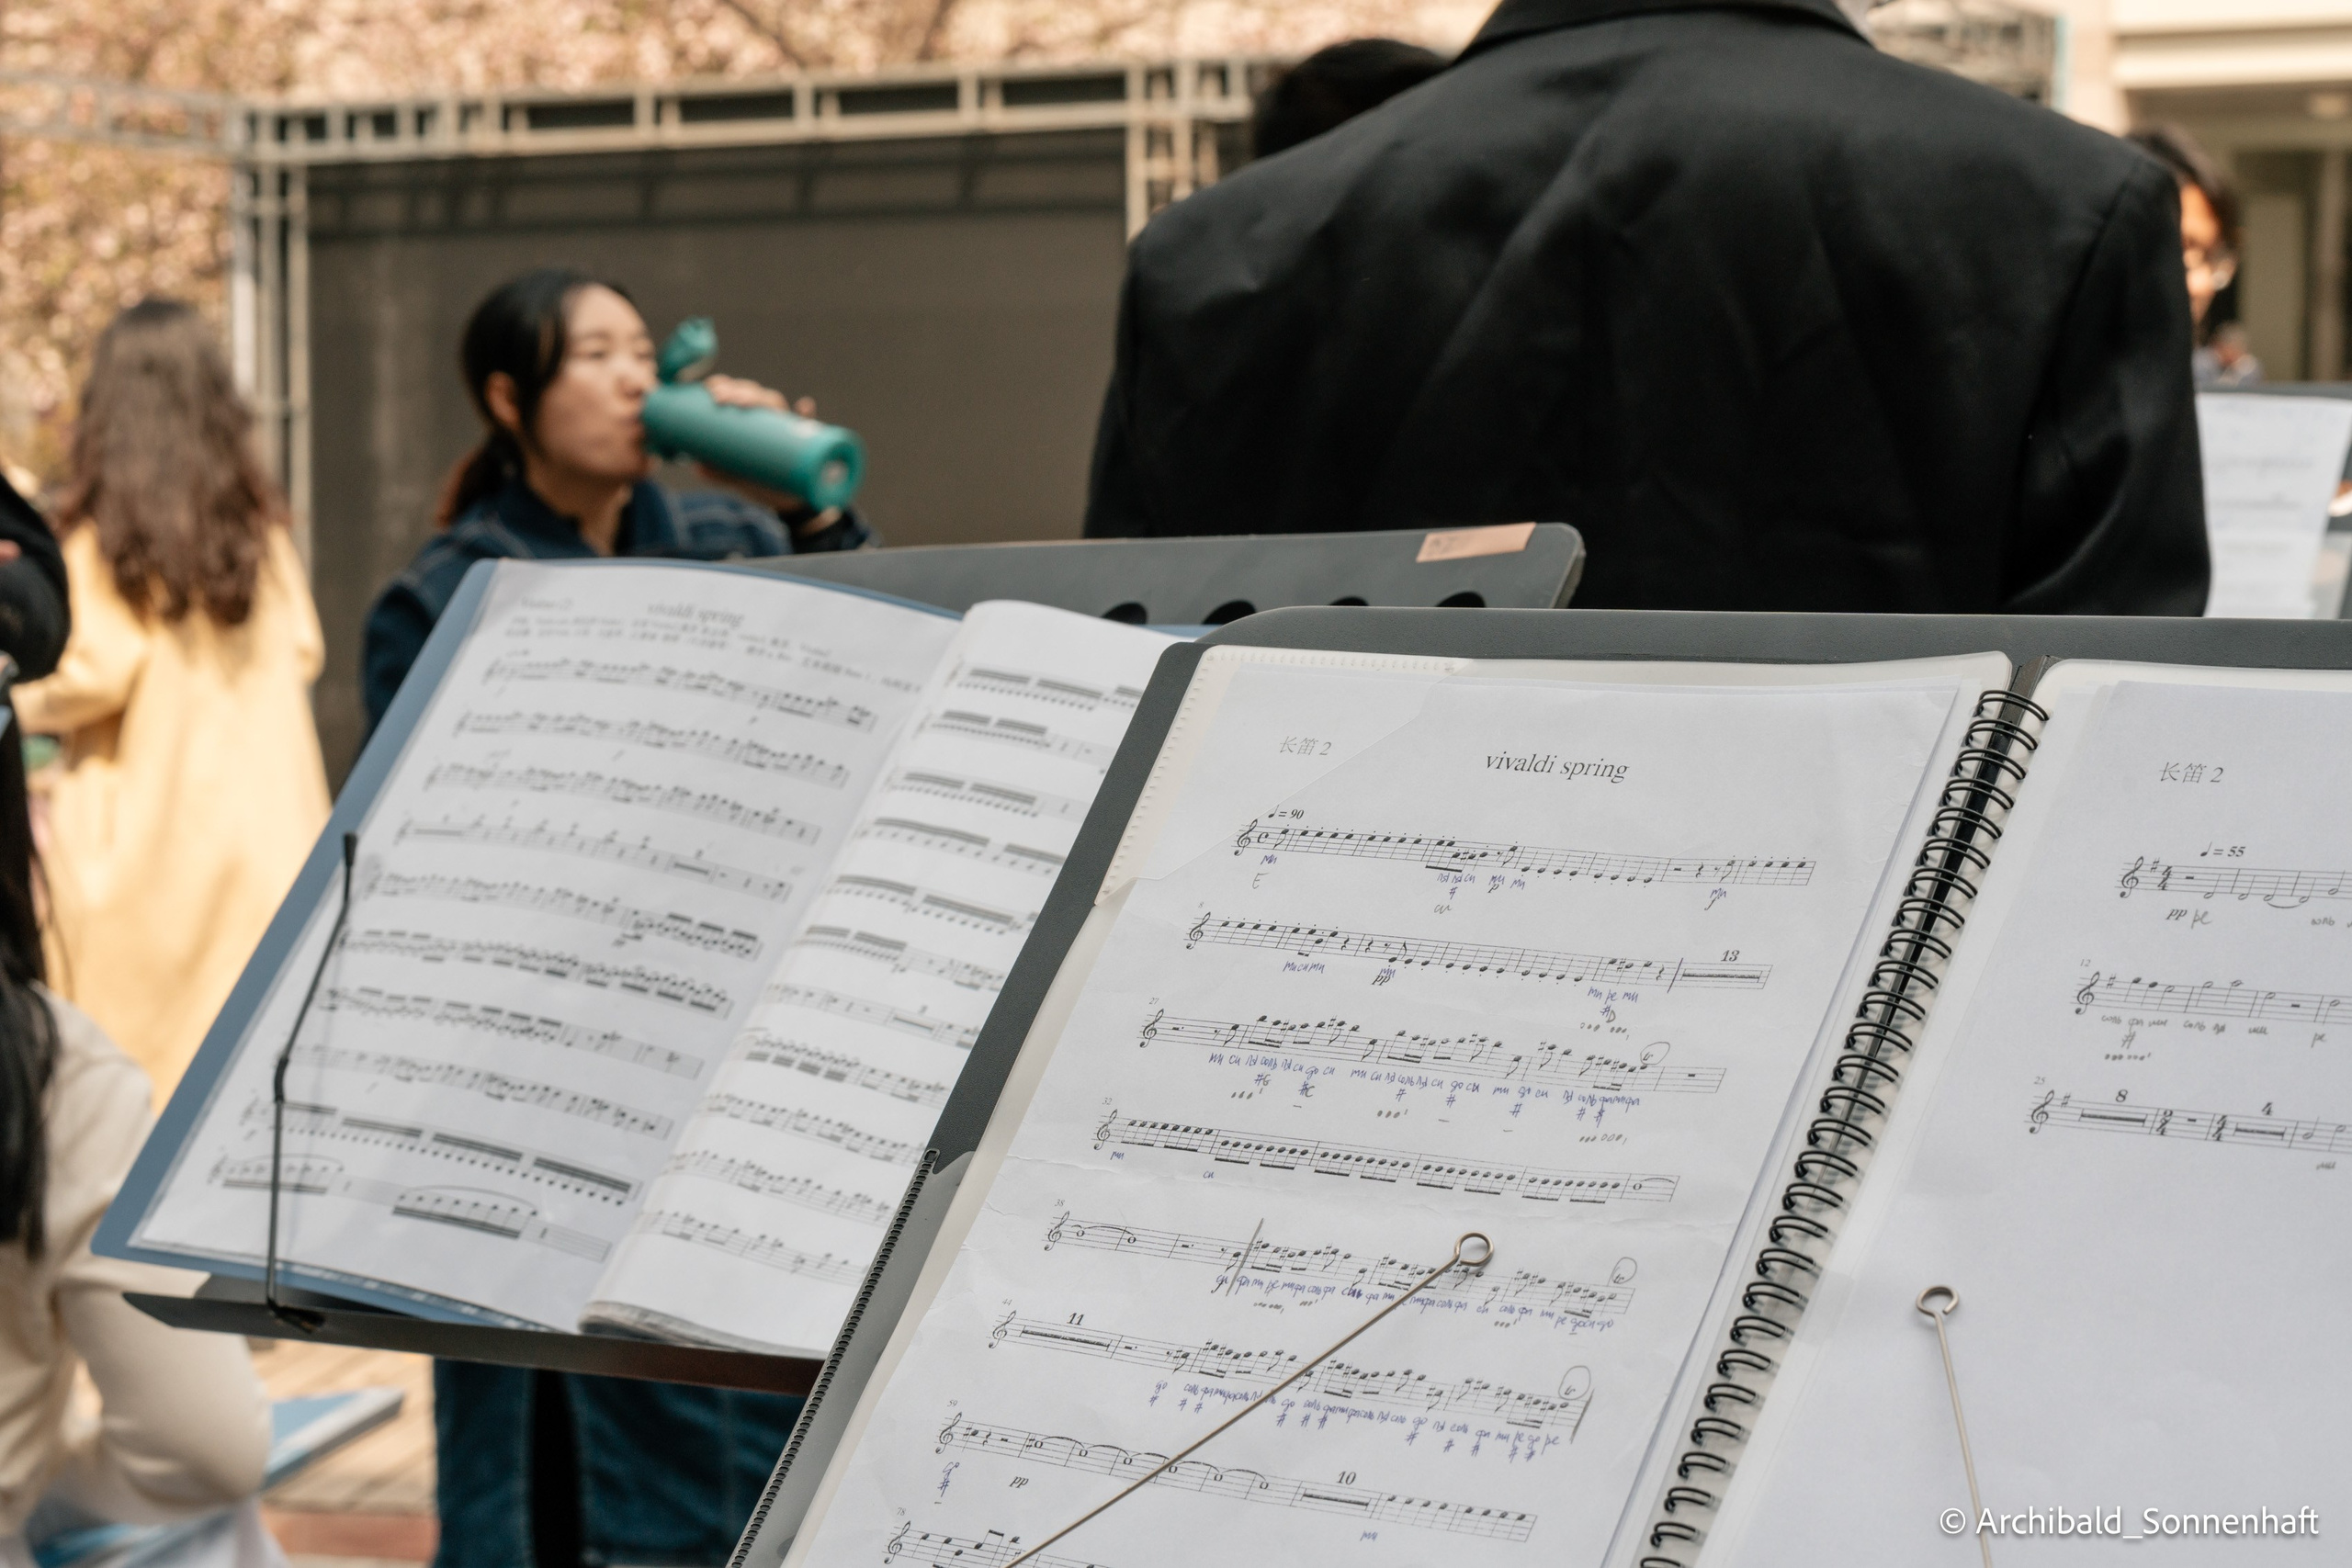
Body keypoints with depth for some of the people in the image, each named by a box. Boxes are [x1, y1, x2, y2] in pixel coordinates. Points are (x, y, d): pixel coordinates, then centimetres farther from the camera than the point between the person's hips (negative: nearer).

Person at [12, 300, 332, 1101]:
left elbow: (99, 671, -12)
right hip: (261, 819, 4)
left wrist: (21, 708, 5)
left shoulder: (102, 532, -10)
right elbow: (303, 652, 9)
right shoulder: (260, 524, 4)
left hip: (146, 825, -4)